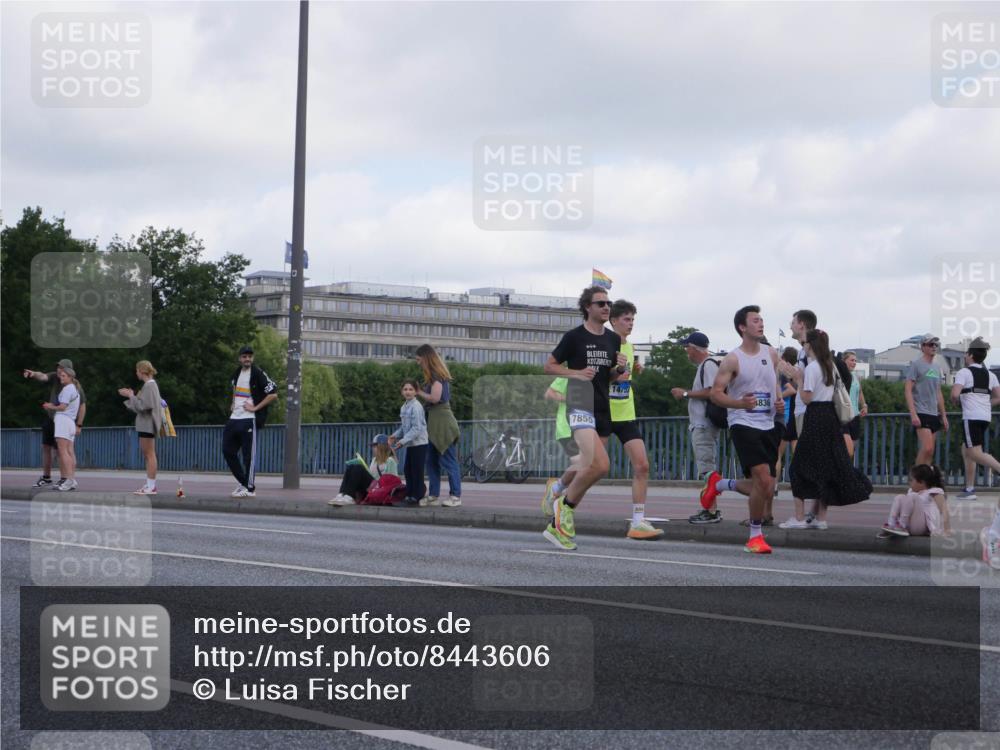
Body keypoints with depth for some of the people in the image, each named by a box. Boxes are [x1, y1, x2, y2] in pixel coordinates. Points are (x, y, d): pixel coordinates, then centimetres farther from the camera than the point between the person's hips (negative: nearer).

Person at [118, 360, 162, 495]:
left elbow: (143, 405, -18)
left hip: (147, 424, -10)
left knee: (149, 454, -8)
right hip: (145, 424, 10)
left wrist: (131, 396, -9)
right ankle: (150, 484, 14)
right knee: (147, 454, 11)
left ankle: (151, 485, -8)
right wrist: (131, 395, 13)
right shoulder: (150, 385, 16)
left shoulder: (149, 386, -13)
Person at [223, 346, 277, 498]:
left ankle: (249, 489, 2)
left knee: (248, 454, -5)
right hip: (234, 418, 8)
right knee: (228, 450, 8)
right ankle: (242, 482, 20)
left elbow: (273, 394, -15)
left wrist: (255, 408, -15)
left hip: (248, 420, -8)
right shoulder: (237, 373, 13)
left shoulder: (258, 374, -10)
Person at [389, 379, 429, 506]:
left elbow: (417, 428, -20)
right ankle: (409, 494, 21)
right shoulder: (404, 407, 12)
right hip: (410, 443, 9)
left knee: (417, 470, -3)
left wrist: (403, 440, -22)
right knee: (407, 470, 12)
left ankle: (417, 496, 3)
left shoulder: (416, 407, -16)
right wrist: (395, 436, 5)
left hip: (419, 443, -9)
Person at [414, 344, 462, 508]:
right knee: (431, 461, 10)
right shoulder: (436, 375, 17)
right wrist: (419, 392, 5)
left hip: (442, 421, -10)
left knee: (448, 460, -7)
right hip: (434, 421, 10)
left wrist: (419, 392, -7)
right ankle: (433, 495, 13)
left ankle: (456, 496, -4)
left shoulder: (436, 375, -11)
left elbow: (435, 398, -20)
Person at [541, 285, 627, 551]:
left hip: (603, 408, 7)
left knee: (588, 469, 7)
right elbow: (549, 366, 1)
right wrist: (576, 373, -13)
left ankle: (558, 524, 19)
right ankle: (565, 504, -2)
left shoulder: (613, 339, 13)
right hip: (580, 405, -7)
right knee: (600, 465, -24)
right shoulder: (574, 337, -5)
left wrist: (620, 369, 0)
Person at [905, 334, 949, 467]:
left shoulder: (936, 367, 18)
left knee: (930, 452, 4)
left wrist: (943, 416, 19)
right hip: (921, 413, -8)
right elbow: (908, 390, -10)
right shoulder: (916, 365, -4)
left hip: (934, 414, 8)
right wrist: (913, 414, -18)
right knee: (927, 448, -18)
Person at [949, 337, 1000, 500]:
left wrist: (954, 401, 5)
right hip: (986, 417, 8)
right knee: (966, 450, 17)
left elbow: (955, 394, -17)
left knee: (975, 454, -8)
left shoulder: (964, 372, -6)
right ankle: (969, 489, 15)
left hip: (971, 417, -8)